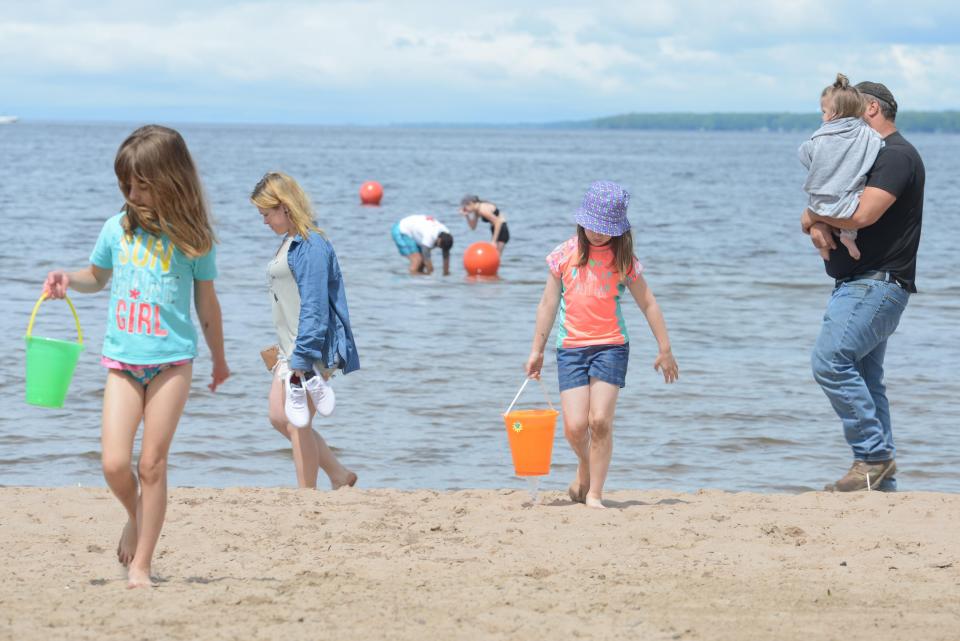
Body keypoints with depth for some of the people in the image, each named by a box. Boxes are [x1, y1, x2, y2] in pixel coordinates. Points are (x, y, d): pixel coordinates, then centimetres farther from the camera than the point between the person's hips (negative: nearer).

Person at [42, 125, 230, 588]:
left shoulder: (192, 238, -4)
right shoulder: (118, 229, 2)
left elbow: (206, 302, 7)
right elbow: (98, 276, 21)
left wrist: (219, 360, 17)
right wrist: (68, 280, -1)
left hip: (172, 361, -2)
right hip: (122, 360, 2)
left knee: (151, 464, -2)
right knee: (114, 463, -9)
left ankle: (140, 565, 6)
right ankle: (136, 517, 24)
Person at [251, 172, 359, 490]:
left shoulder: (311, 245, -16)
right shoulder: (290, 243, 14)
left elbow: (313, 308, -21)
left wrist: (303, 360, -23)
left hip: (311, 350, -10)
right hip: (291, 349, 10)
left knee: (298, 424, -5)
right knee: (279, 418, 11)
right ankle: (339, 475, 21)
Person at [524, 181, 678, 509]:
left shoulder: (623, 259, 2)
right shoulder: (565, 254, 5)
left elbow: (648, 303, 8)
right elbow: (548, 303, 10)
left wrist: (665, 350, 8)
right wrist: (537, 349, 10)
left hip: (611, 346, -1)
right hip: (570, 347, 1)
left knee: (600, 421, -13)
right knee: (575, 426, -7)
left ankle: (594, 494, -2)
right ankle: (585, 468, 26)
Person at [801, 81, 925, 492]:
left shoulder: (896, 156, -10)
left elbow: (862, 214, -23)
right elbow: (821, 209, 17)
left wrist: (813, 215, -6)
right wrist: (817, 226, -8)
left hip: (877, 284, -10)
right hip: (858, 284, 10)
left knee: (831, 360, -21)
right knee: (865, 380, 9)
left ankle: (874, 455, -17)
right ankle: (882, 481, 10)